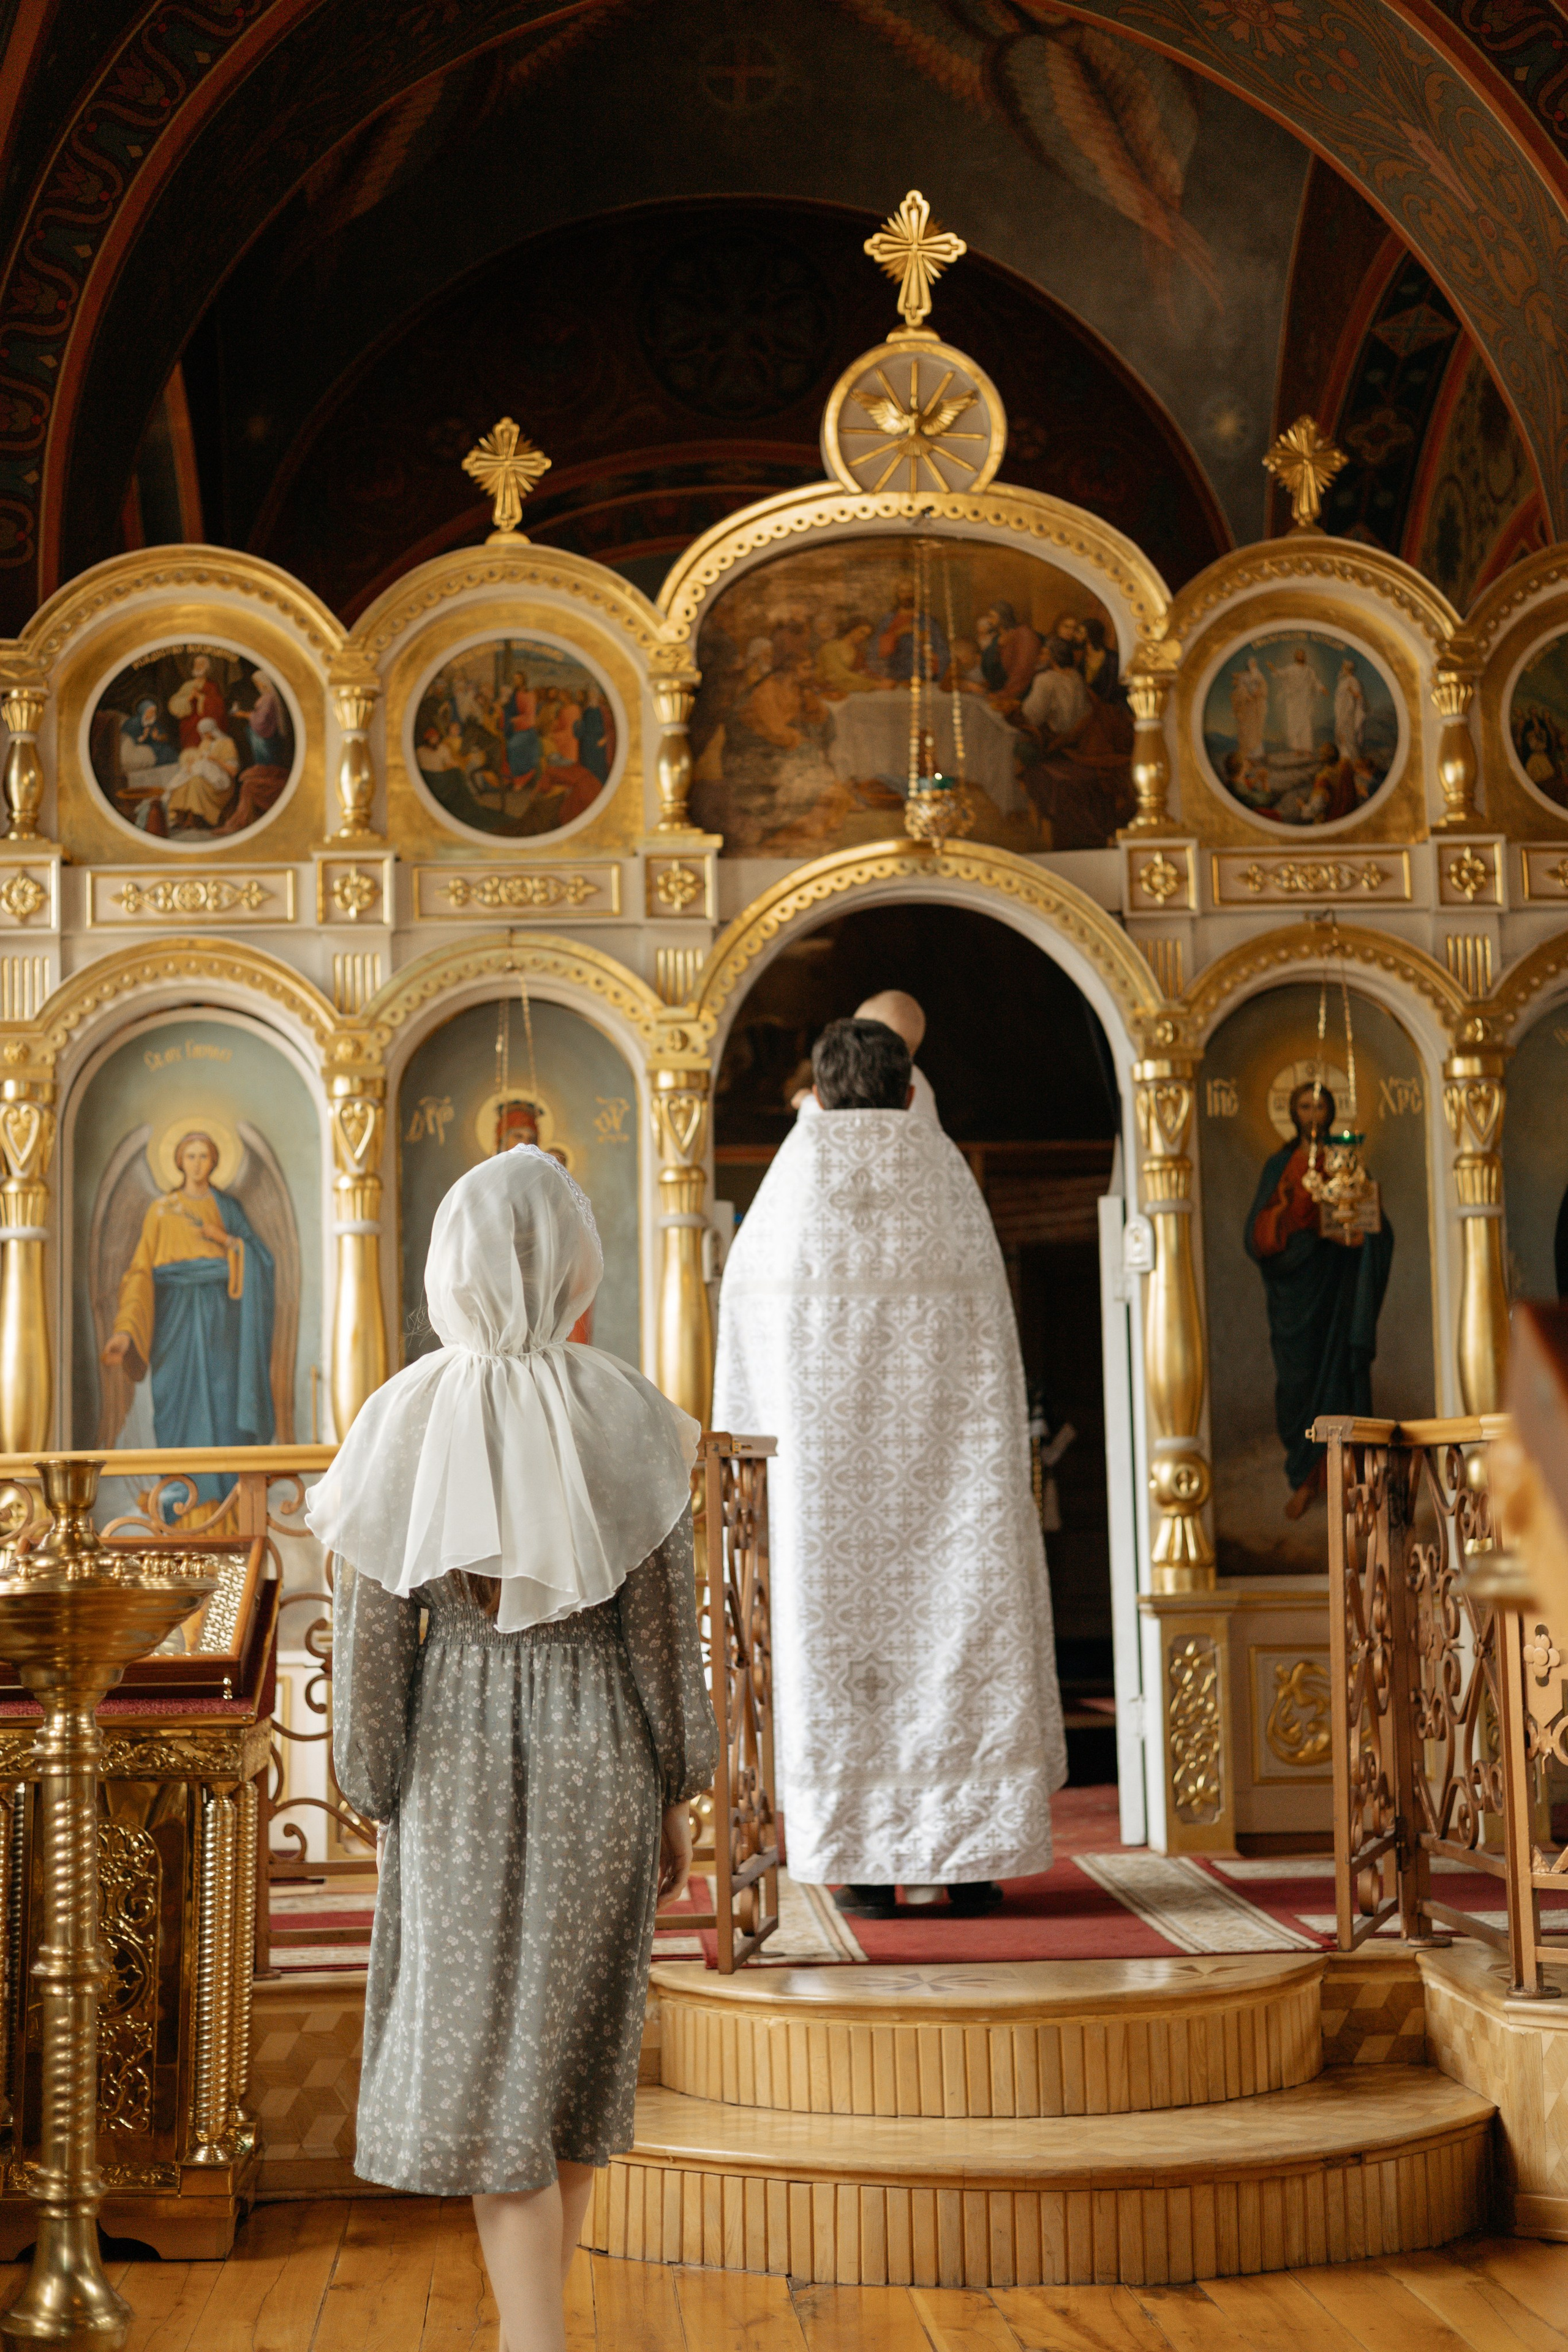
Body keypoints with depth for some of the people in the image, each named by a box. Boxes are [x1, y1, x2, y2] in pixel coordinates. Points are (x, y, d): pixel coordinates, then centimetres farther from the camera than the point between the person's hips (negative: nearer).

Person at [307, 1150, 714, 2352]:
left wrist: (382, 1798, 6)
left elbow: (371, 1632, -5)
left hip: (460, 1760, -1)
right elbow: (665, 1627, -7)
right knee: (580, 2035, 18)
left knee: (487, 2048, 6)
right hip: (598, 1756, 1)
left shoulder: (405, 1419, -8)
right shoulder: (626, 1416, -10)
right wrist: (676, 1796, 4)